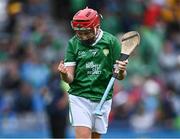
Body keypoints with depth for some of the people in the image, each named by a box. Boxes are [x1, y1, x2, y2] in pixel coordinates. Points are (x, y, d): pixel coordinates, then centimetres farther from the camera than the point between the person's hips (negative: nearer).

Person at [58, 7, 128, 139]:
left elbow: (120, 76, 1)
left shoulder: (111, 42, -3)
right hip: (79, 97, -1)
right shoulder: (74, 43, -2)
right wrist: (64, 74, -27)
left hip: (103, 98, 1)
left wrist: (121, 71, -22)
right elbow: (70, 78, -4)